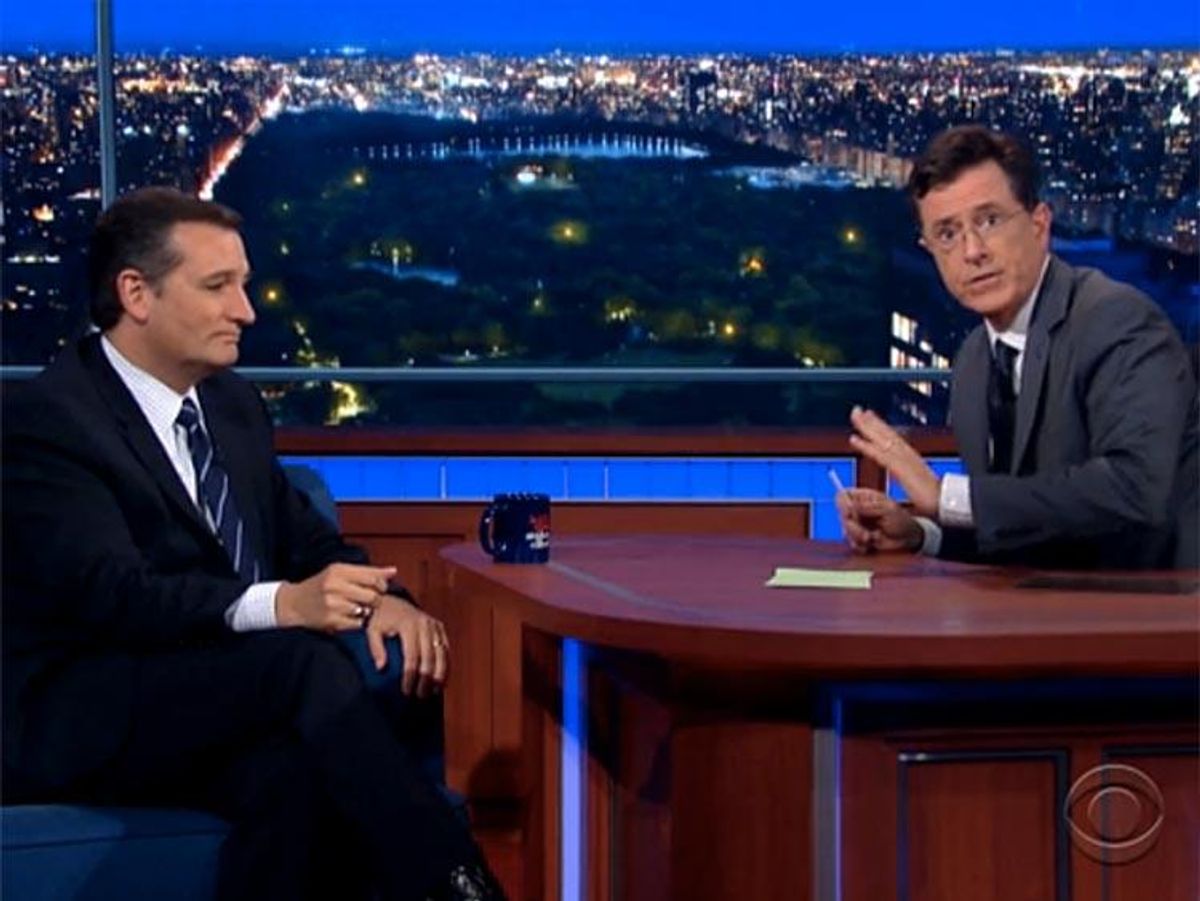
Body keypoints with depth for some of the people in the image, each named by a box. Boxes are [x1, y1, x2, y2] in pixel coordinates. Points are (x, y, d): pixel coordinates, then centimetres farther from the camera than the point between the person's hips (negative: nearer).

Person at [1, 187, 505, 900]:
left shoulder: (233, 404, 16)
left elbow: (309, 541, 16)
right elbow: (108, 592, -22)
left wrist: (380, 598, -9)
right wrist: (281, 604, -38)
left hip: (223, 704, 6)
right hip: (85, 718, -6)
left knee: (297, 775, -31)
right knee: (308, 660, -31)